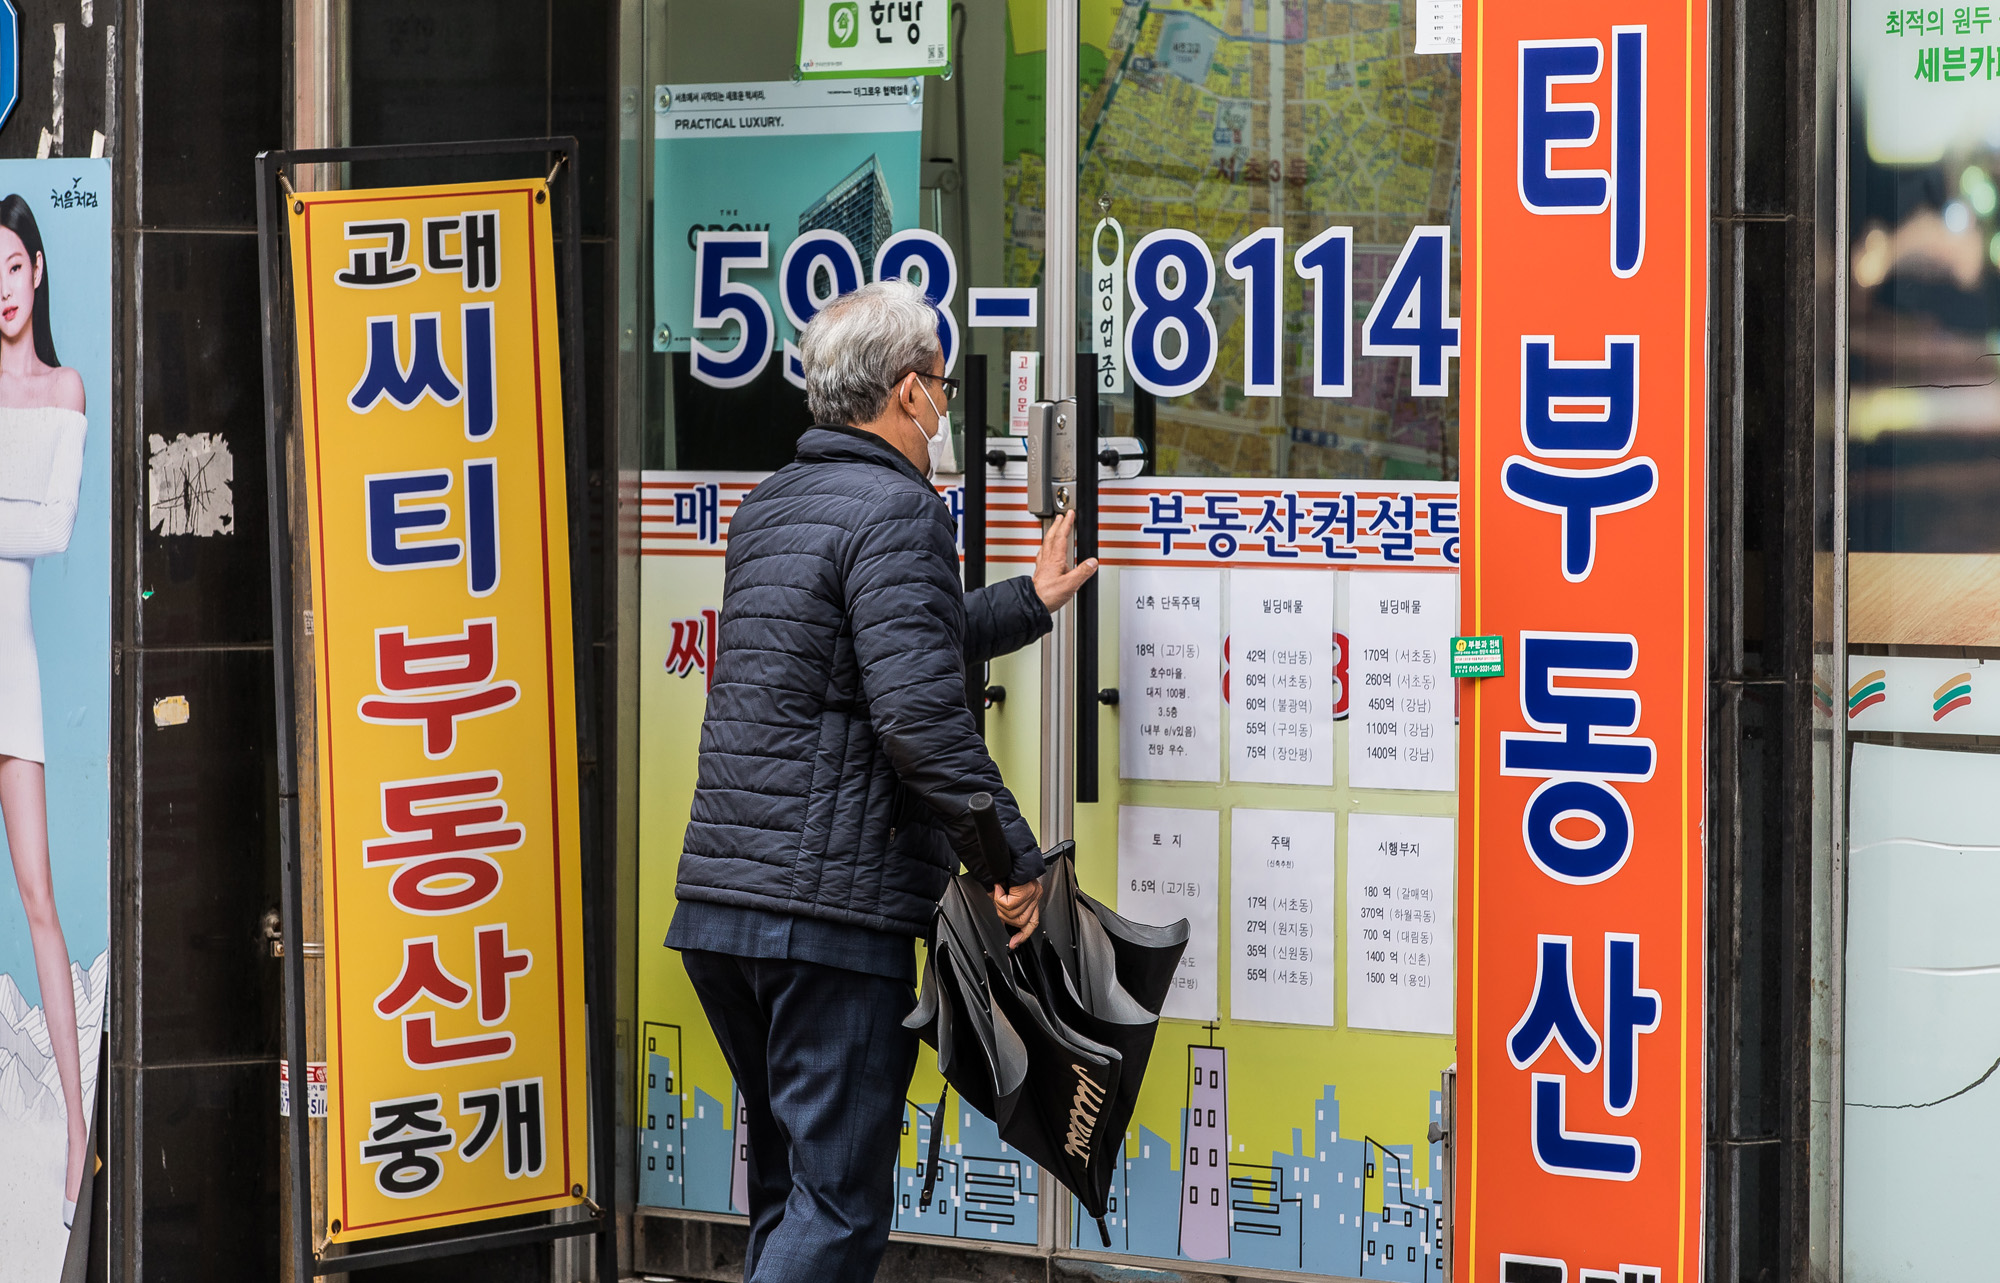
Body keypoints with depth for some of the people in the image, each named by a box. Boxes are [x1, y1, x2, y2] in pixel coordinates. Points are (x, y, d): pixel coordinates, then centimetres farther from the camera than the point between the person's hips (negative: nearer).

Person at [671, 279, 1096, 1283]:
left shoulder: (766, 510, 18)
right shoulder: (897, 512, -10)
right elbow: (917, 711, -20)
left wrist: (1028, 602, 44)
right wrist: (1014, 857, -12)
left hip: (716, 899, 9)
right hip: (833, 912, -9)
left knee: (789, 1188, 18)